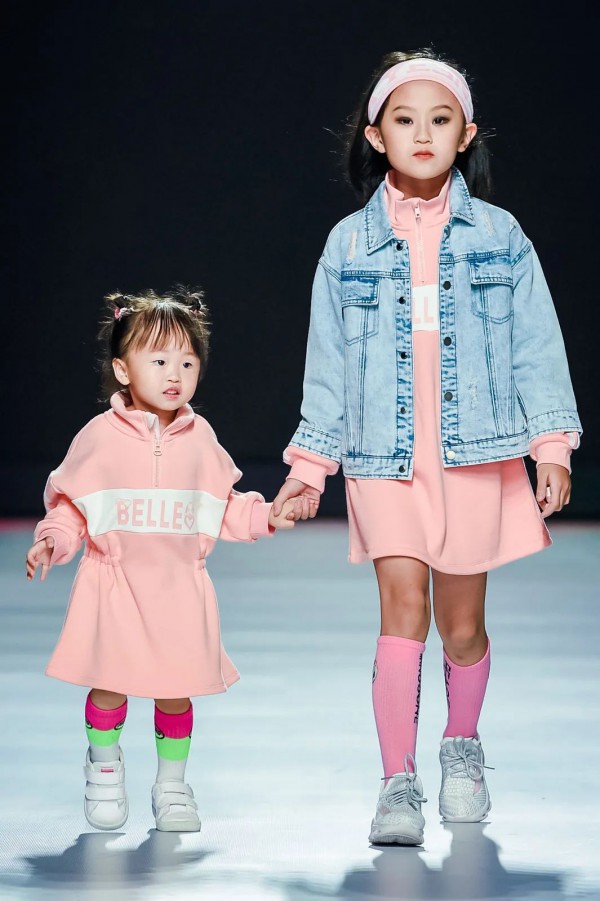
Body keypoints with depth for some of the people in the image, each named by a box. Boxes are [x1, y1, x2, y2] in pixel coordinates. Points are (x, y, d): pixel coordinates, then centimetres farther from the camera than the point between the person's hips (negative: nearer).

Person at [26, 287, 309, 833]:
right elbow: (70, 506, 1)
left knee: (177, 688, 3)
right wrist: (51, 543, -14)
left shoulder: (200, 438, 5)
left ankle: (172, 783, 23)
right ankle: (104, 768, 26)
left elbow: (225, 510, 14)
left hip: (180, 588, 2)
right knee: (109, 684, -2)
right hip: (114, 584, -2)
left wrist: (270, 516, 2)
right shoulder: (101, 436, -4)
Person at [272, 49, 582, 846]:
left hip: (476, 453, 1)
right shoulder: (350, 244, 5)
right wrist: (311, 463, 6)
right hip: (385, 455, 0)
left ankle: (462, 748, 33)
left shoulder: (498, 236, 4)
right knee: (403, 610, -11)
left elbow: (535, 343, 5)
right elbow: (329, 360, 8)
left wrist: (551, 444, -2)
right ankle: (398, 785, -10)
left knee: (462, 623, 8)